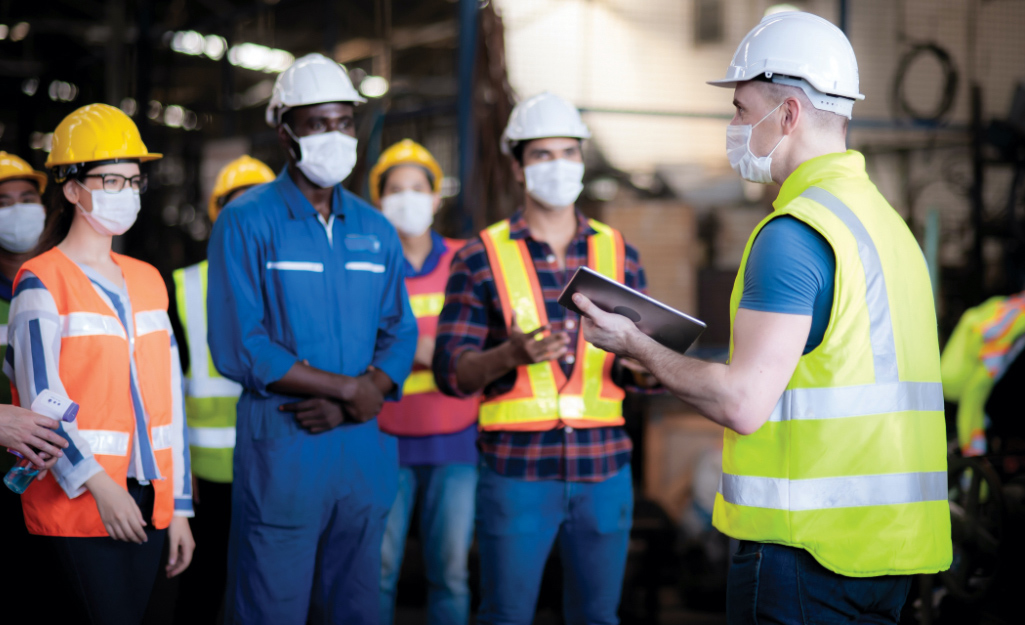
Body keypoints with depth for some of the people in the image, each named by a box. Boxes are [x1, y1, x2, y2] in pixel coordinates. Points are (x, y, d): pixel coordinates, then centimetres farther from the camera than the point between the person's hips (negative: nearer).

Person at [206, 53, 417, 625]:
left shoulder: (375, 230, 12)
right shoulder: (247, 223, -4)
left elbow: (401, 335, 11)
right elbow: (238, 348, -12)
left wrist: (358, 398, -10)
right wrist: (350, 386, -12)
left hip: (366, 448, 5)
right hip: (281, 447, -5)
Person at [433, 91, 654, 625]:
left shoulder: (619, 255, 9)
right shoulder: (480, 258, 0)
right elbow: (451, 373, -4)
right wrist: (510, 354, -24)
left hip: (603, 472, 3)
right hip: (516, 472, -2)